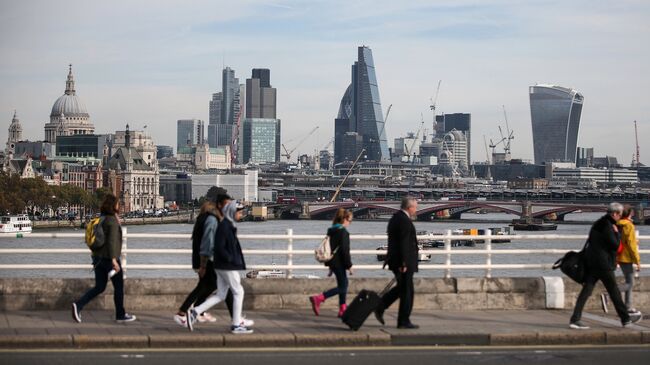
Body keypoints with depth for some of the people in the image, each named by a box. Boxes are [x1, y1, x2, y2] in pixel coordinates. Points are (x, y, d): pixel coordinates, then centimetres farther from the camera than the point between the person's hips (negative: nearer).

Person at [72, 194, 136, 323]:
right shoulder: (112, 221, -15)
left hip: (98, 257, 8)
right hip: (109, 258, -8)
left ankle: (79, 305, -6)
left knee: (99, 287, 11)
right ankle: (120, 315, 16)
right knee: (119, 286, 8)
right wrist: (114, 259, -25)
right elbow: (112, 241, -23)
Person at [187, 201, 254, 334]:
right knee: (238, 292, 0)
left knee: (220, 295, 10)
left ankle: (195, 312, 5)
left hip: (222, 266, 10)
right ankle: (236, 325, 6)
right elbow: (219, 247, -22)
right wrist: (231, 259, -17)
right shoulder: (224, 226, -16)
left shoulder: (229, 226, 14)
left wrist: (234, 260, 14)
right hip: (228, 266, -10)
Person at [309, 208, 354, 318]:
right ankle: (318, 298, -16)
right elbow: (345, 251, -19)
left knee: (344, 284, 18)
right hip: (339, 263, -9)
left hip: (332, 262, 9)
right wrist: (349, 266, -13)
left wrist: (330, 265, 23)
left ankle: (343, 309, 19)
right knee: (342, 287, -4)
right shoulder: (343, 232, -15)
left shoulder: (331, 231, 12)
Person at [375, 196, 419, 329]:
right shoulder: (405, 221, -17)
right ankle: (404, 321, 4)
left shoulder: (395, 218, 14)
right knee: (407, 291, -1)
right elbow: (404, 243, -22)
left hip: (395, 260, 10)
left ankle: (380, 308, 12)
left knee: (401, 288, 20)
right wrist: (404, 263, -22)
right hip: (404, 262, -10)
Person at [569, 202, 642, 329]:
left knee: (586, 290, 2)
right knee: (614, 290, 4)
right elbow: (615, 245, -15)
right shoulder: (607, 225, -14)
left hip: (591, 261, 8)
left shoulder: (599, 223, 16)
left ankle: (575, 319, -5)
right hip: (603, 263, -8)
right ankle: (625, 319, 15)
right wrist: (617, 233, -1)